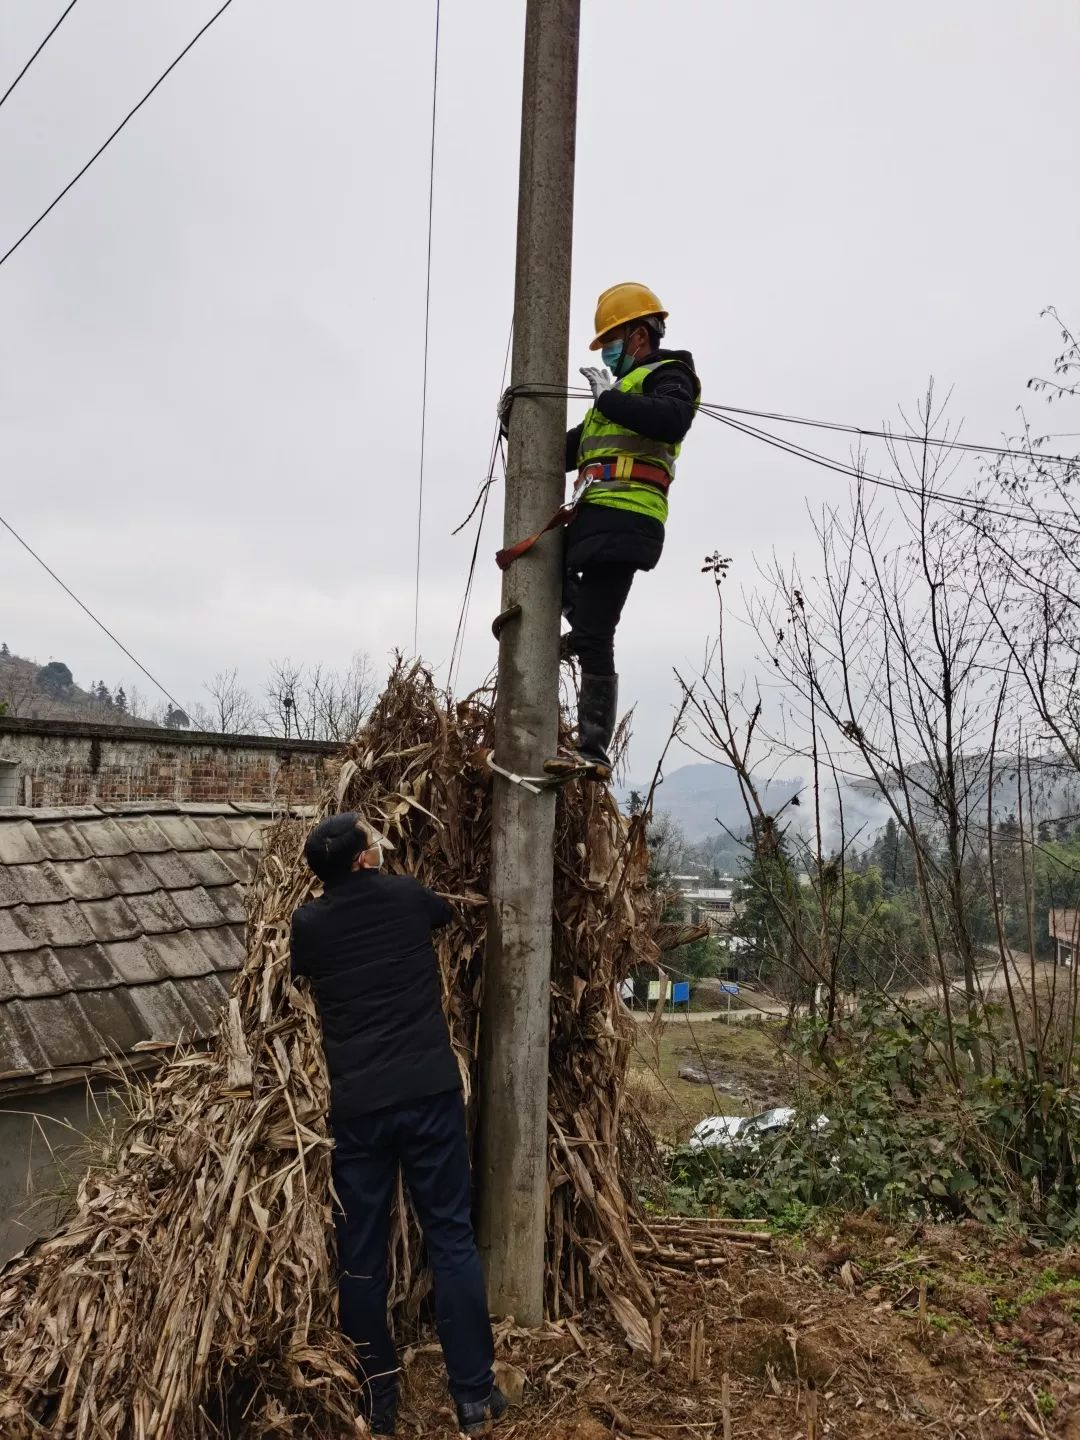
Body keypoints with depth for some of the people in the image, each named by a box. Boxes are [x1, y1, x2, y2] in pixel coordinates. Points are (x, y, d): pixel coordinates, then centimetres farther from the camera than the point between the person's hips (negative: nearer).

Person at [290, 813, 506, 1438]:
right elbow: (448, 911, 24)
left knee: (362, 1252, 12)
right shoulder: (407, 896, 0)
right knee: (452, 1238, 8)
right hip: (431, 1092, -1)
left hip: (357, 1105, 1)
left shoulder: (308, 924, 1)